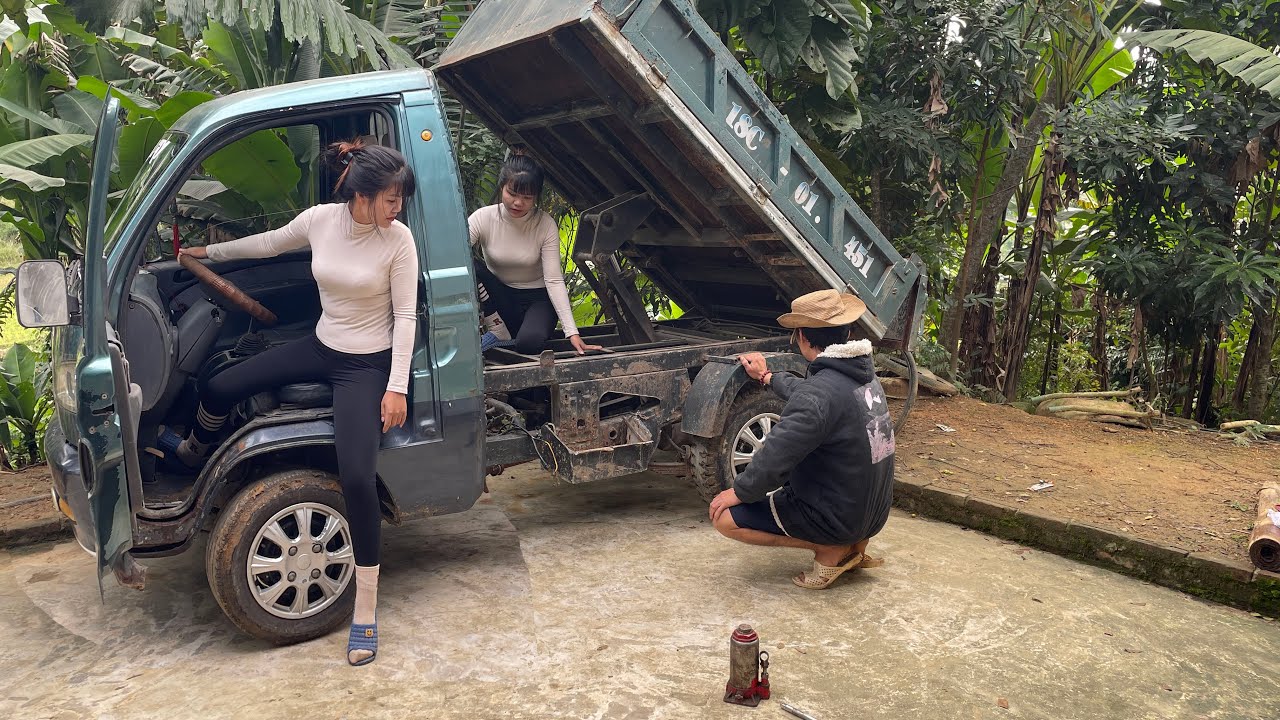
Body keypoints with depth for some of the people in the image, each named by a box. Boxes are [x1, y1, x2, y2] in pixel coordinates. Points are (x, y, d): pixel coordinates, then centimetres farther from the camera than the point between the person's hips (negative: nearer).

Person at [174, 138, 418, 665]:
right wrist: (209, 252, 25)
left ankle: (366, 613, -7)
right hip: (320, 347, 5)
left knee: (357, 477, -19)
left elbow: (405, 315, -13)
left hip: (367, 366, -5)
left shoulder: (399, 240, -17)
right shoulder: (320, 219, -6)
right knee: (219, 388, 5)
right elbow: (270, 243, 14)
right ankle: (193, 454, 45)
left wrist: (397, 388, -16)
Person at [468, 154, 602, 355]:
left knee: (529, 343, -36)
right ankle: (499, 331, -12)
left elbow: (554, 280, -21)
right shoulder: (483, 218, -15)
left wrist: (572, 333, -31)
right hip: (499, 296, 3)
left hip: (537, 298, -3)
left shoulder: (546, 226, -17)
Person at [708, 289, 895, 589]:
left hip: (837, 519, -9)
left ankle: (832, 550, -4)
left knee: (724, 517, -6)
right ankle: (853, 544, 13)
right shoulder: (864, 374, 3)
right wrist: (768, 377, 34)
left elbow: (777, 458, -25)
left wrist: (739, 492, -9)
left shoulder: (820, 391, -26)